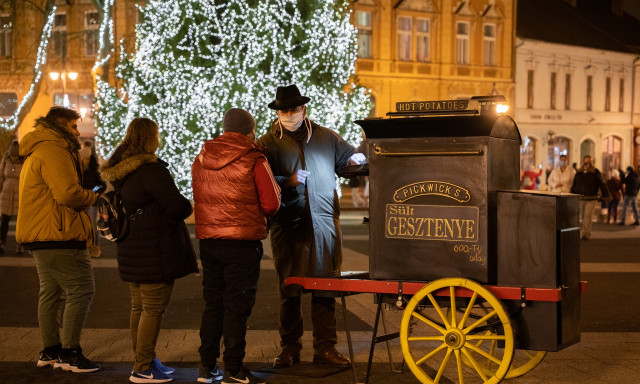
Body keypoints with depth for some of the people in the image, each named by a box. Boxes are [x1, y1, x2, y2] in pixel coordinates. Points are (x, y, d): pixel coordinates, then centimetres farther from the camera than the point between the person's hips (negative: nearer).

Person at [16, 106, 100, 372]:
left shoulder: (37, 152, 22)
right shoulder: (53, 151, -15)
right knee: (81, 291, -7)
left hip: (39, 236, 11)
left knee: (51, 291, 16)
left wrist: (85, 196, 8)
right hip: (57, 238, -11)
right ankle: (69, 353, -3)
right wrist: (92, 197, -7)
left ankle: (50, 351, 24)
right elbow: (67, 193, -25)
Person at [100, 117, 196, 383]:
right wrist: (187, 207, 4)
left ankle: (144, 360, 26)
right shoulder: (150, 170, -19)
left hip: (132, 249, 9)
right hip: (155, 251, -9)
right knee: (154, 308, -3)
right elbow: (177, 206, -20)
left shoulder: (119, 171, 10)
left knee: (139, 307, 16)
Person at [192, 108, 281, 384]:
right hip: (242, 242, -5)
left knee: (212, 304, 15)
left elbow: (199, 198, 14)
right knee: (237, 305, 2)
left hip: (208, 240, 5)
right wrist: (256, 215, 8)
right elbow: (271, 204, -11)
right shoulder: (254, 161, -10)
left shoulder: (201, 159, 7)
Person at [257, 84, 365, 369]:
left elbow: (349, 157, 21)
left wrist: (358, 161, -1)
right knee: (289, 291, 6)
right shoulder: (268, 143, 6)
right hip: (288, 227, -1)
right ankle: (289, 349, 17)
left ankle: (325, 348, 12)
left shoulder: (326, 137, 13)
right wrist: (288, 181, -16)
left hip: (324, 223, 1)